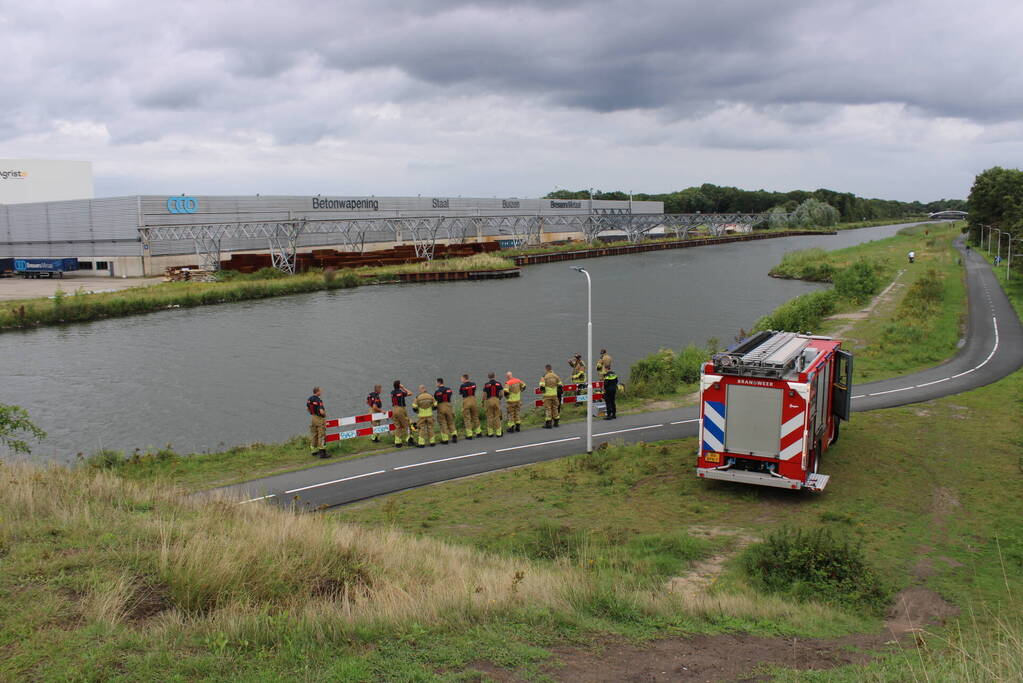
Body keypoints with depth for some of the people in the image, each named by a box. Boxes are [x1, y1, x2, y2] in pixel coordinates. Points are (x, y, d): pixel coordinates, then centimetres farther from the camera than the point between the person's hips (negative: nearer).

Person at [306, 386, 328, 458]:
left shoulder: (309, 399, 1)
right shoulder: (318, 400, -24)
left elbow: (307, 408, 14)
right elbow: (321, 412, -29)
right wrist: (325, 414, -8)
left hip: (313, 418, 8)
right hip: (320, 419, -8)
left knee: (313, 435, 17)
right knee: (321, 436, -4)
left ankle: (314, 450, 26)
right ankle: (322, 452, -5)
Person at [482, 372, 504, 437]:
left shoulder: (486, 385, -5)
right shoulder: (498, 383, 1)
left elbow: (484, 395, -5)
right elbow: (502, 393, 0)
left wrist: (483, 402, 6)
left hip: (489, 400, -1)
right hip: (496, 400, 1)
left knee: (490, 417, 7)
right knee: (497, 417, 6)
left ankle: (490, 432, 9)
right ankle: (498, 433, 5)